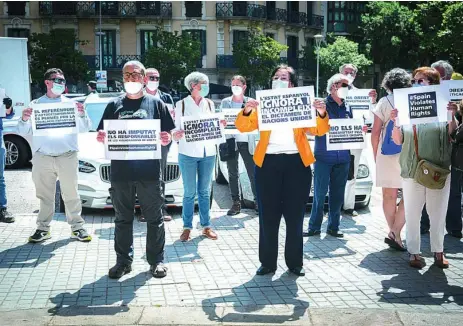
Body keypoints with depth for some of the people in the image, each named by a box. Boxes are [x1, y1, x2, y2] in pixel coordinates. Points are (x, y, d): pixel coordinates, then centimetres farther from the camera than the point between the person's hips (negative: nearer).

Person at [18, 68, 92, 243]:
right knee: (45, 195, 7)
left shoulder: (70, 103, 8)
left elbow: (84, 129, 5)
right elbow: (24, 131, 6)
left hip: (67, 156, -1)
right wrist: (24, 120, -15)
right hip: (42, 157, 1)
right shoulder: (36, 104, 8)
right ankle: (43, 228, 16)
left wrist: (82, 115, -14)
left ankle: (77, 227, 9)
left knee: (71, 194, 1)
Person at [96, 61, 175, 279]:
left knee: (154, 218, 5)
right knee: (123, 219, 10)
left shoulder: (155, 103, 6)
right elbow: (103, 136, 13)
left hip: (149, 171, -2)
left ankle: (156, 260, 17)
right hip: (120, 171, 2)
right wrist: (101, 138, -9)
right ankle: (123, 261, 21)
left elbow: (167, 136, 6)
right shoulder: (114, 105, 12)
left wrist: (166, 139, -17)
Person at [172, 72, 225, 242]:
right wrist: (177, 135, -22)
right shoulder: (181, 104, 0)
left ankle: (206, 226, 16)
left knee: (205, 191, 8)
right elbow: (177, 130, 0)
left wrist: (220, 125, -4)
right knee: (189, 192, 0)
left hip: (208, 152, 3)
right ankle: (187, 227, 9)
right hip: (188, 153, -3)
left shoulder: (209, 104, 11)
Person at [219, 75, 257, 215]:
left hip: (247, 142, -1)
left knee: (253, 173, 0)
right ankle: (236, 203, 11)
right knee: (233, 174, 4)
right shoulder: (225, 102, 9)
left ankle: (257, 201, 9)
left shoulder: (251, 102, 7)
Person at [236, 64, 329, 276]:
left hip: (297, 163, 0)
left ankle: (295, 263, 16)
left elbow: (319, 131, 2)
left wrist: (322, 114, -18)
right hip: (268, 163, 0)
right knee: (268, 217, 3)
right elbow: (243, 127, 1)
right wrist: (247, 110, -19)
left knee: (295, 216, 6)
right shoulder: (263, 105, 11)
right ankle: (267, 263, 13)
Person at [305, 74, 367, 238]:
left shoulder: (347, 108, 14)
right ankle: (314, 227, 5)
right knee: (320, 193, -4)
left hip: (342, 157, 5)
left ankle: (333, 227, 17)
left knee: (338, 194, 8)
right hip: (324, 156, -5)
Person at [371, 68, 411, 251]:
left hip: (386, 154, 1)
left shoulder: (384, 102, 1)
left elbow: (375, 132, 0)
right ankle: (394, 233, -6)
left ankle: (394, 234, 15)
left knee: (389, 196, 9)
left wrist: (375, 155, 11)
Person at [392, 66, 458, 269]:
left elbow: (452, 134, 0)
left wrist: (452, 116, -16)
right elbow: (398, 141, 4)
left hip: (439, 169, 0)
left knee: (438, 213, 9)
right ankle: (414, 252, 15)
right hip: (412, 170, 0)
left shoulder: (442, 105, 2)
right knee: (412, 214, 4)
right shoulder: (406, 108, 4)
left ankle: (438, 251, 22)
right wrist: (396, 123, -13)